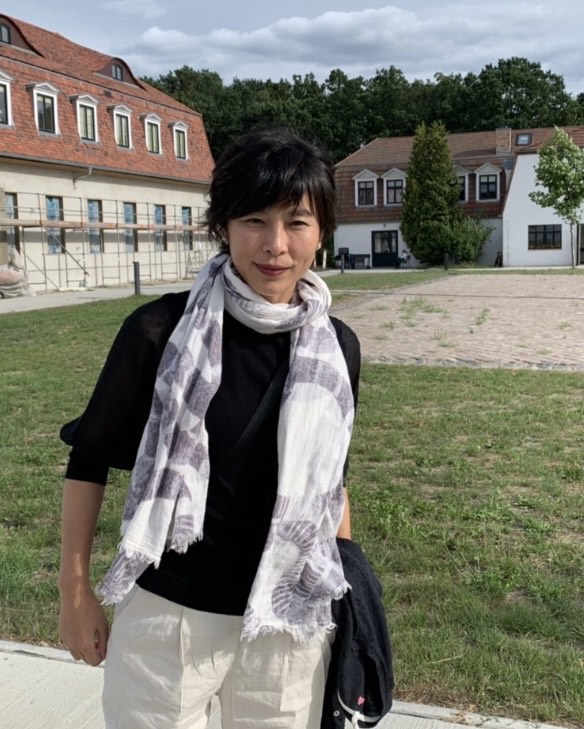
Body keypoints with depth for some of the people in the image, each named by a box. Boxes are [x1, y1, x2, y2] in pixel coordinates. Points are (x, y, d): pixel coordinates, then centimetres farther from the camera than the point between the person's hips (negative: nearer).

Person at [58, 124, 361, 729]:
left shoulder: (336, 348, -6)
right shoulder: (161, 330, -16)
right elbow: (89, 457, -5)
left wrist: (350, 587, 13)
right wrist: (75, 593, 0)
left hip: (290, 622, 3)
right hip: (165, 617, -2)